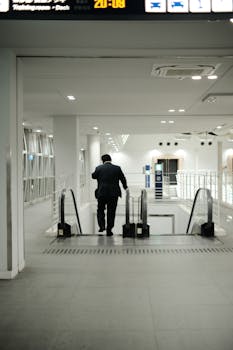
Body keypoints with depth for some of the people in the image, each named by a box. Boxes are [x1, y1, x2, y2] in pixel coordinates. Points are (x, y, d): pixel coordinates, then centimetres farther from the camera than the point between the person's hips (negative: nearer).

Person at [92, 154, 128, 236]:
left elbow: (93, 176, 13)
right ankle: (109, 230, 9)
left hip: (101, 193, 0)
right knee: (111, 212, 7)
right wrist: (125, 187, 23)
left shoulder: (99, 168, -3)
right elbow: (123, 179, 6)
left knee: (100, 210, 17)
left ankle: (102, 226, 3)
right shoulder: (117, 168, -1)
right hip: (113, 193, 0)